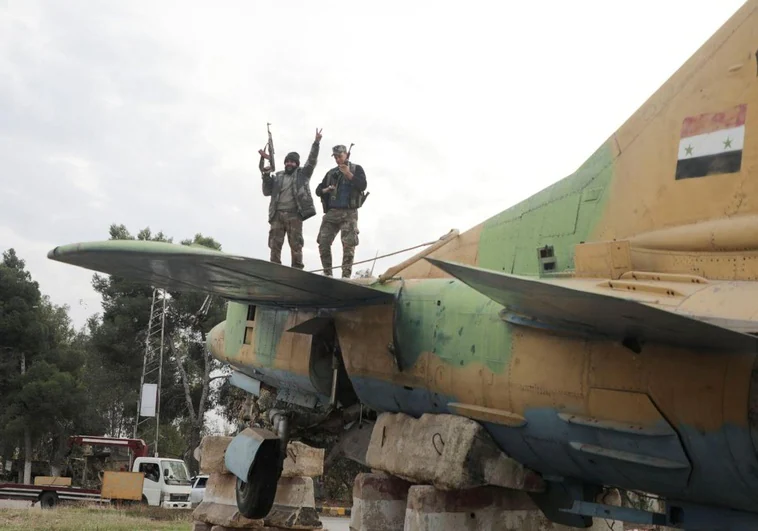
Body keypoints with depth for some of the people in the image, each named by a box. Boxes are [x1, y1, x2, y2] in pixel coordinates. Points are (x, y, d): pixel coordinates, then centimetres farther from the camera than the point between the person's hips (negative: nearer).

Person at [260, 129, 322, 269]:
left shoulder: (302, 174, 12)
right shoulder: (277, 176, 19)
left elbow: (312, 161, 0)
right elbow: (267, 192, 13)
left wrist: (316, 143, -10)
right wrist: (266, 177, -1)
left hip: (294, 214, -3)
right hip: (277, 214, 3)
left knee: (295, 244, -3)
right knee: (275, 244, 0)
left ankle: (297, 270, -3)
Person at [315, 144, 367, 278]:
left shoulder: (356, 169, 9)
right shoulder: (331, 173, 20)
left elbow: (362, 186, -7)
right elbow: (318, 190, 21)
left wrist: (348, 174, -14)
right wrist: (326, 190, -1)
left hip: (349, 213, -4)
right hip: (331, 212, 4)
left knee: (349, 244, -11)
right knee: (323, 242, -6)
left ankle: (346, 275, -11)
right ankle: (327, 273, 1)